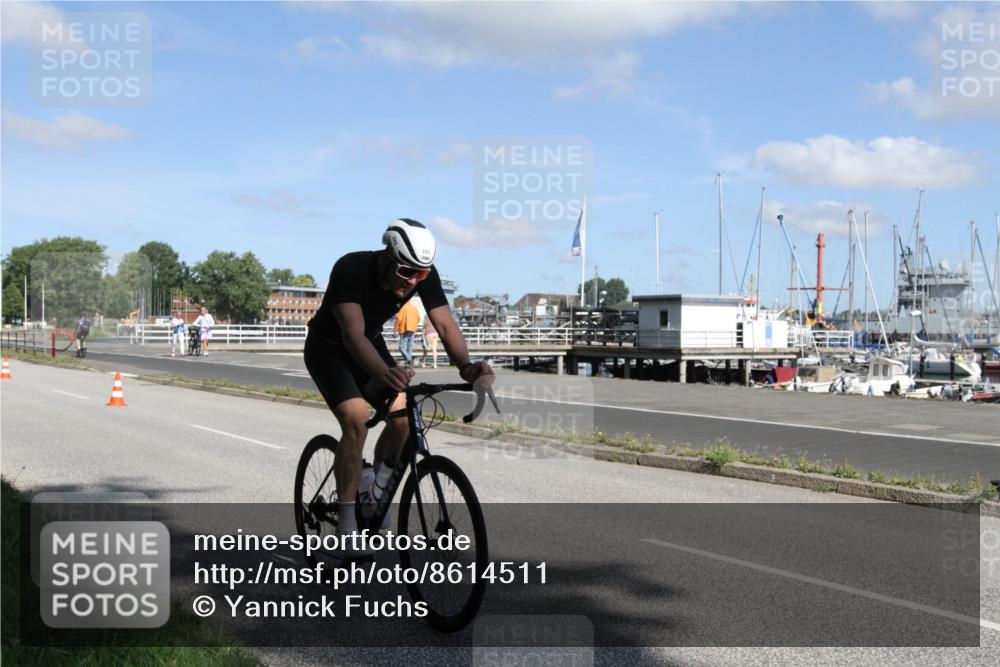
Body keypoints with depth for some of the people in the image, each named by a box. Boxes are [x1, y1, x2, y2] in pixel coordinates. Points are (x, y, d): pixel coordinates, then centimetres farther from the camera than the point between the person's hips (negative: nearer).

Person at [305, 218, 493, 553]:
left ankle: (374, 493, 13)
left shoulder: (423, 274, -21)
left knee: (404, 417, -14)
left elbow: (445, 324, -26)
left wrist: (466, 366, -46)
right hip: (328, 348, -5)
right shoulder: (351, 268, -35)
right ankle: (346, 528, -16)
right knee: (356, 420, -25)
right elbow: (353, 333, -45)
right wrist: (384, 373, -63)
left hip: (371, 343, 5)